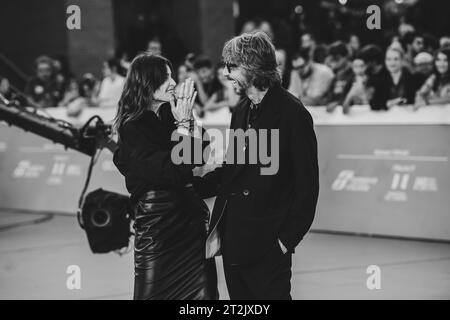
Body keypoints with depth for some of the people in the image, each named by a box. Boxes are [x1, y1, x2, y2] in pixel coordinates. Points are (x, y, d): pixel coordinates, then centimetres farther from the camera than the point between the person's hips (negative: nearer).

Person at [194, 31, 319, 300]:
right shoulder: (241, 111, 13)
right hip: (233, 242, 7)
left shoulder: (292, 113, -10)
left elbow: (307, 183, -11)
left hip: (267, 246, -7)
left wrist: (288, 238, -13)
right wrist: (195, 186, 5)